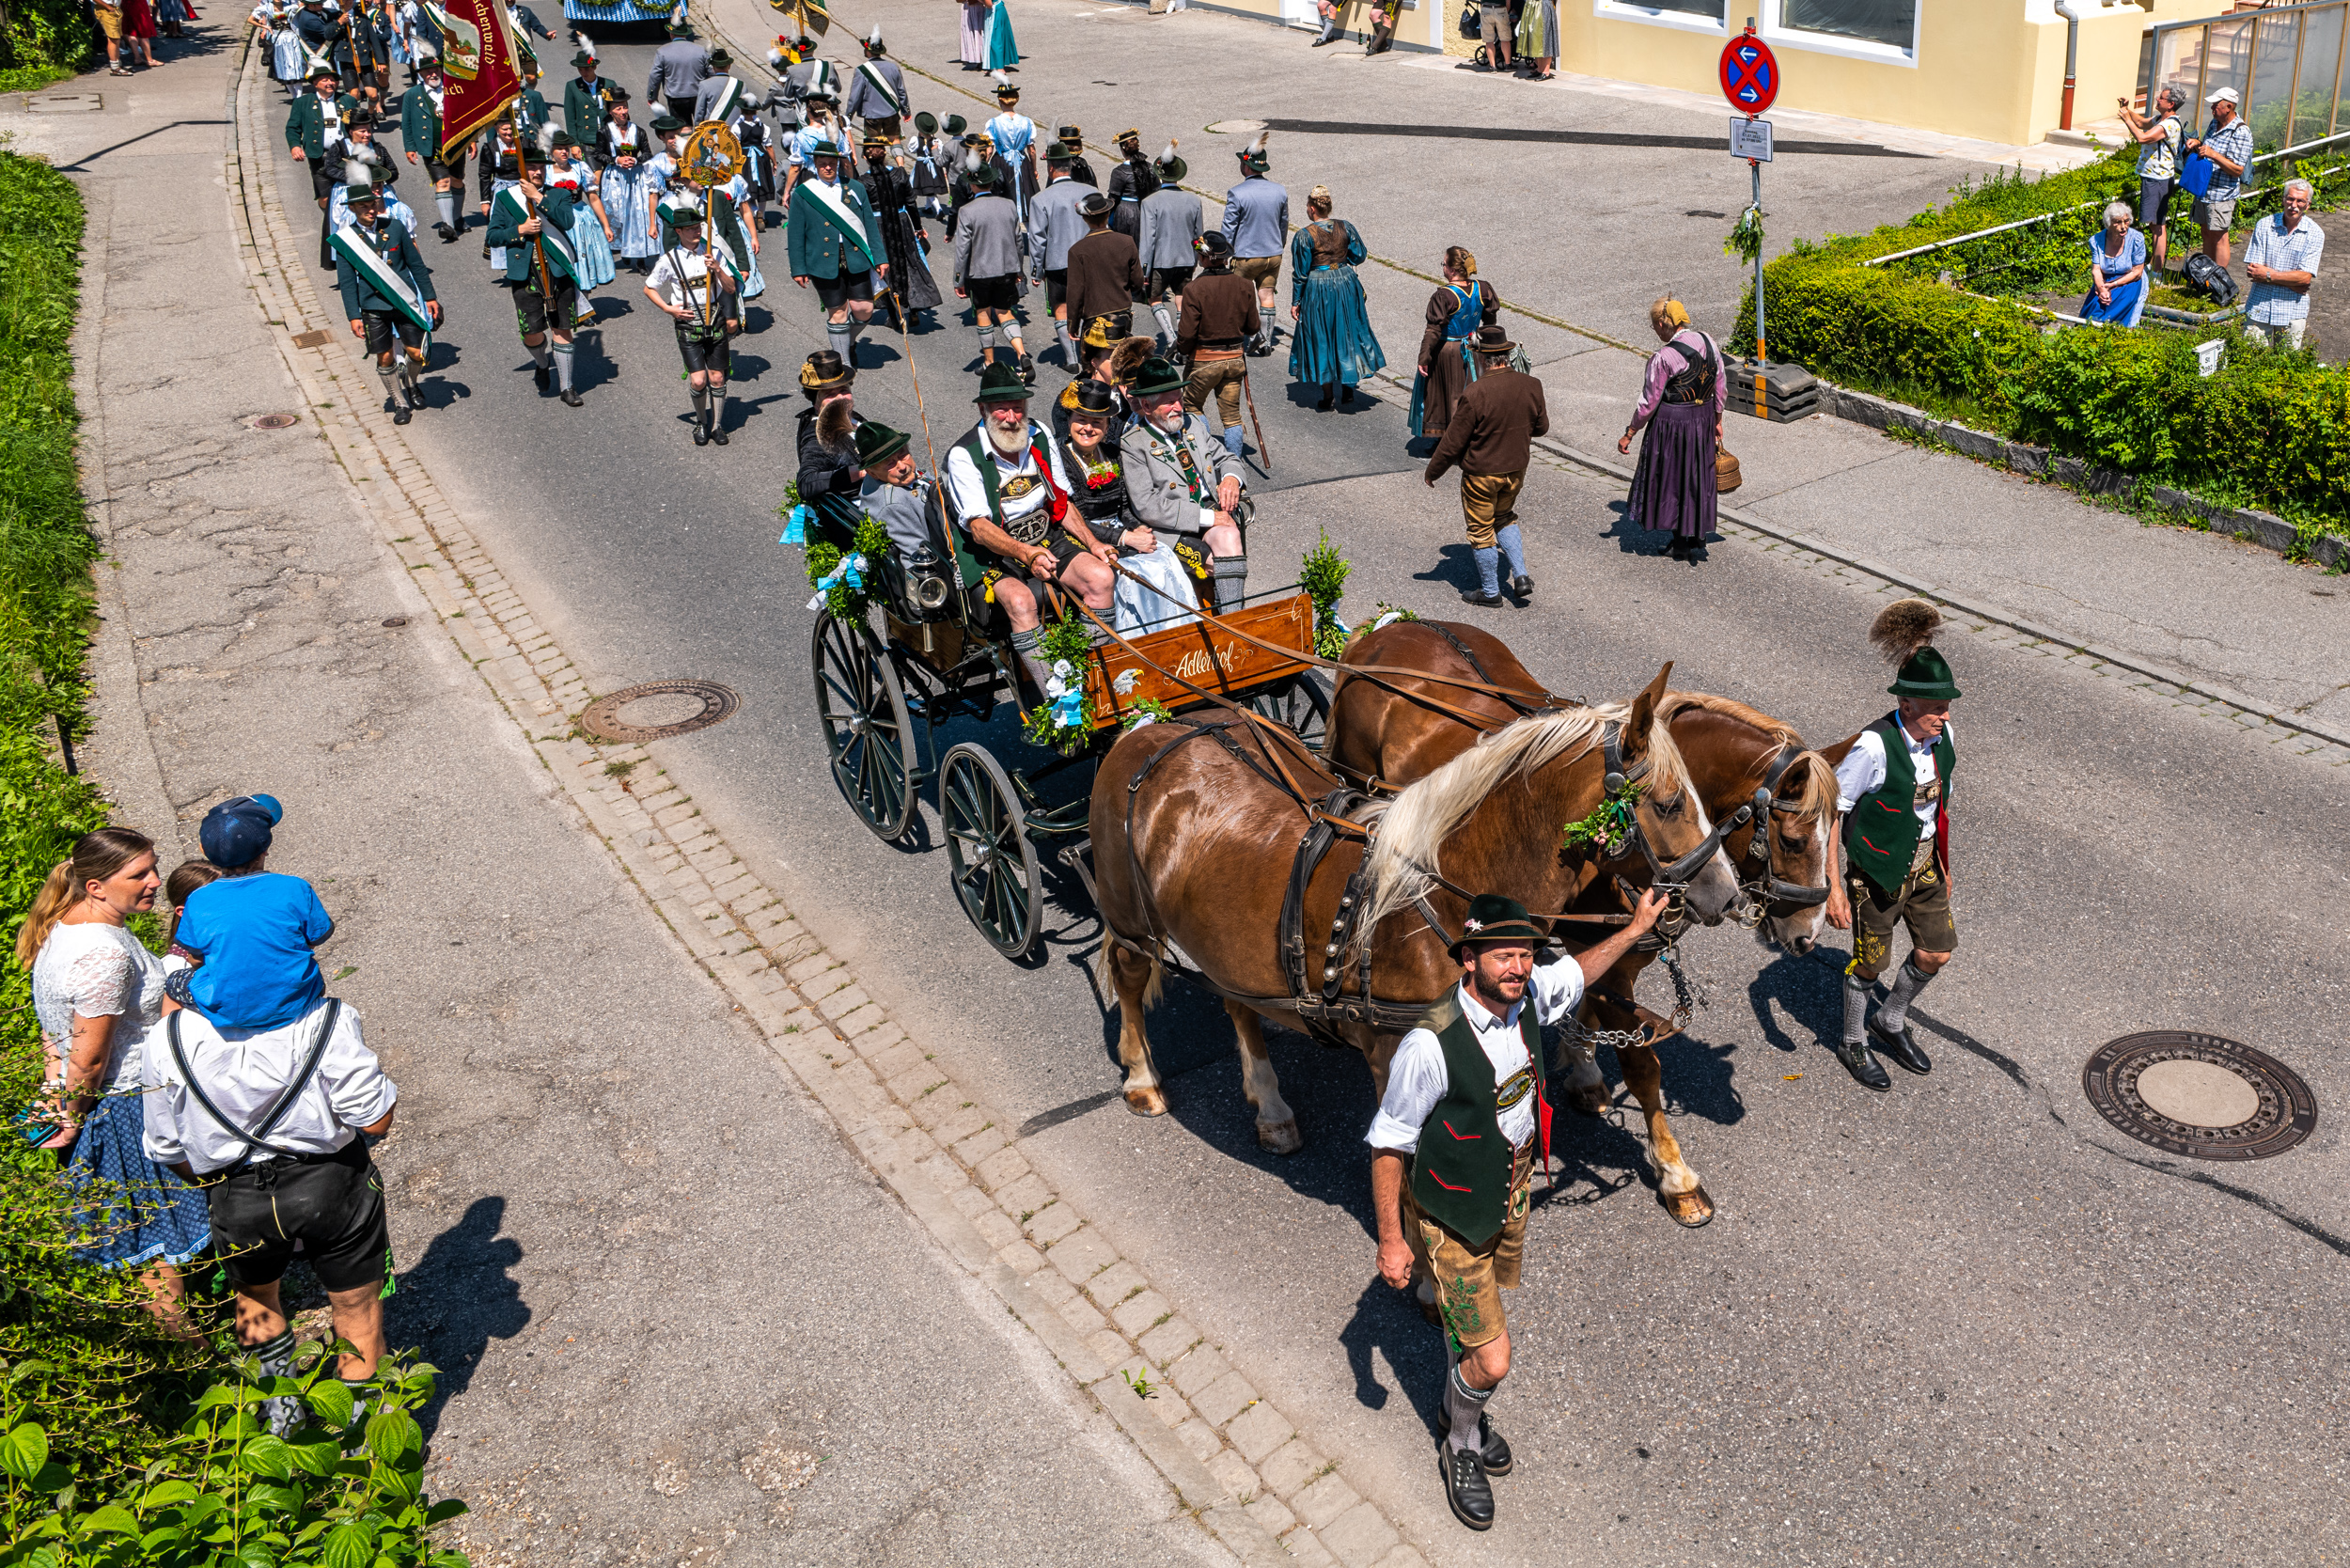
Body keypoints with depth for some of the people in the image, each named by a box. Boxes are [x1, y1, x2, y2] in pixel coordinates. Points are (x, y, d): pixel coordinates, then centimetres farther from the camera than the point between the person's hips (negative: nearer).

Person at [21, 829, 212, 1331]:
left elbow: (53, 1027, 13)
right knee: (162, 1237, 3)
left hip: (84, 1104, 10)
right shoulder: (105, 953, -28)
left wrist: (56, 1097, 15)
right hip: (127, 1110, -10)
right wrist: (71, 1123, -11)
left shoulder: (62, 927, 5)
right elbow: (89, 1058, -24)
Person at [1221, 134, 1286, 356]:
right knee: (1266, 297, 11)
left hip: (1246, 255, -4)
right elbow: (1284, 224, 10)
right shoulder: (1280, 191, -1)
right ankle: (1266, 342, 13)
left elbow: (1229, 229, -14)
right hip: (1273, 255, 5)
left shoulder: (1236, 194, -18)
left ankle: (1255, 333, 1)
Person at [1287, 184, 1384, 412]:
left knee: (1321, 340, 7)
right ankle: (1348, 390, 24)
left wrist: (1295, 302, -3)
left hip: (1317, 291, -4)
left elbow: (1300, 273, -11)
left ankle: (1327, 398, 12)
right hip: (1346, 286, 4)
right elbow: (1359, 255, 3)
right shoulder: (1345, 227, -4)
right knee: (1347, 334, 18)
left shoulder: (1304, 236, -14)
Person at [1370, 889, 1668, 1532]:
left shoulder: (1529, 997, -15)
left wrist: (1636, 927, 17)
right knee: (1491, 1359, -2)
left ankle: (1459, 1408, 57)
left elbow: (1578, 972, 12)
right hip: (1451, 1216, -7)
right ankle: (1460, 1450, 30)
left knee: (1482, 1311, 28)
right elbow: (1388, 1145, -23)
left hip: (1512, 1189, 7)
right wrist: (1390, 1237, -18)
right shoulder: (1430, 1045, -34)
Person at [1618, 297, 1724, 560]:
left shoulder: (1663, 358, -21)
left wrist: (1629, 435, -6)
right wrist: (1717, 421, 18)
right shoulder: (1708, 342, -2)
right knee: (1698, 477, 19)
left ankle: (1680, 543, 20)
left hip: (1670, 422, -6)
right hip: (1703, 419, 6)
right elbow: (1721, 388, 6)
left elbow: (1648, 403, -16)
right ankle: (1698, 538, 25)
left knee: (1670, 479, 11)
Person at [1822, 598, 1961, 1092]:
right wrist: (1833, 885, -24)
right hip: (1878, 871, -6)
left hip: (1924, 865, 6)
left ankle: (1890, 1022, 41)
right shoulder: (1874, 746, -27)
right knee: (1870, 964, 9)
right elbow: (1829, 811, -22)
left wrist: (1943, 864, 17)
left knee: (1936, 954, 15)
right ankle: (1854, 1042, 35)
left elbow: (1938, 804, 9)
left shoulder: (1942, 737, -7)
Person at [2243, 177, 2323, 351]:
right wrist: (2292, 281, -14)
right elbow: (2251, 270, -8)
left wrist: (2268, 275, -14)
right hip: (2259, 306, 0)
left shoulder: (2315, 234, -3)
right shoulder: (2264, 225, -1)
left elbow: (2305, 277, -11)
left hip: (2292, 311, 0)